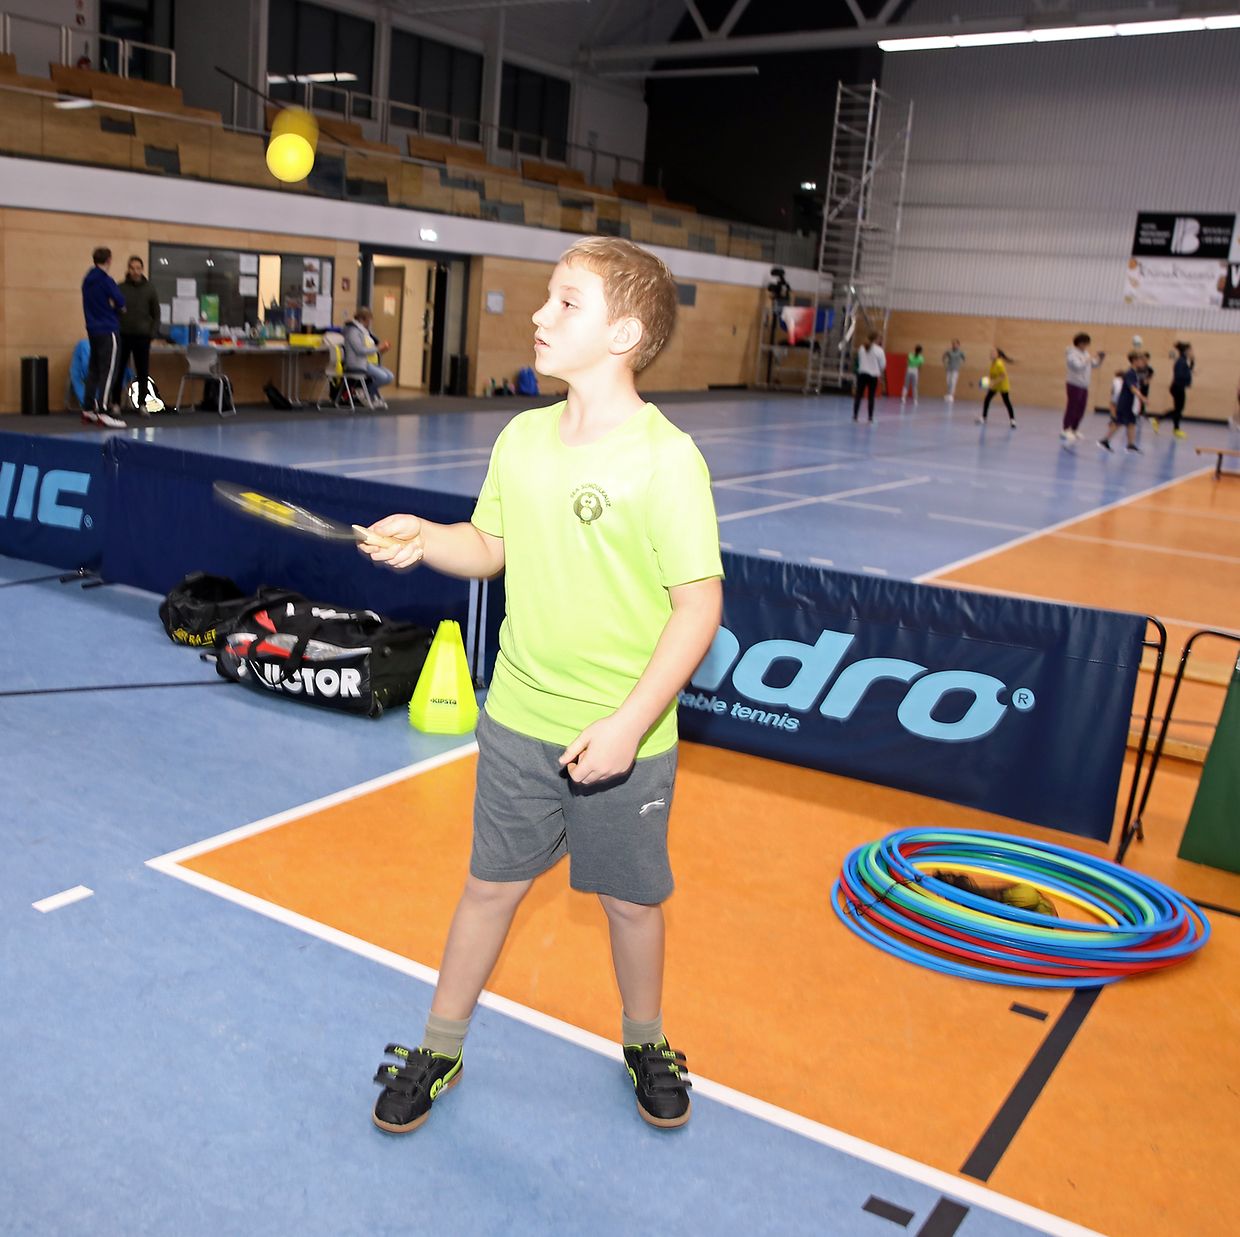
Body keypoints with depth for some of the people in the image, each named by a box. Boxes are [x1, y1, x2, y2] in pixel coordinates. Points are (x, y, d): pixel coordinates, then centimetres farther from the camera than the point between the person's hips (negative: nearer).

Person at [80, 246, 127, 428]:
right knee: (108, 372, -9)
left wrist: (110, 304, 3)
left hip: (93, 330, 8)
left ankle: (88, 410, 19)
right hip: (108, 331, -8)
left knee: (94, 370, 15)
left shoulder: (88, 280, 12)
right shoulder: (106, 281, -13)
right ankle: (102, 413, -16)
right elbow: (121, 302, -12)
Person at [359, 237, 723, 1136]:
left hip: (623, 740, -4)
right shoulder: (522, 438, 1)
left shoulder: (666, 458, -18)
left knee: (631, 900, 15)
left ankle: (645, 1044, 42)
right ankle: (440, 1051, 36)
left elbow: (699, 604, -17)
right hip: (519, 722, 4)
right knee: (492, 884, 16)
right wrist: (425, 539, -8)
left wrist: (628, 723, -22)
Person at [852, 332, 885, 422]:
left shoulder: (861, 348, 0)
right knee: (871, 397, 2)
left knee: (858, 395, 4)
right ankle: (870, 417, 4)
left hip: (862, 373, 2)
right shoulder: (879, 350, -9)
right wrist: (880, 372, 14)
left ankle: (855, 415, 1)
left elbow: (859, 361, 7)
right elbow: (883, 364, -2)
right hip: (873, 375, -2)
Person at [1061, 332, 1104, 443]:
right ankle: (1066, 430, -6)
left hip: (1084, 386, 8)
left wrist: (1100, 358, 1)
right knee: (1072, 408, -9)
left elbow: (1094, 365, 18)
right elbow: (1078, 365, -24)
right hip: (1075, 385, -8)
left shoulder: (1085, 353, 15)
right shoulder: (1072, 353, -9)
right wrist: (1088, 358, -17)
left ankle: (1075, 430, 16)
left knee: (1080, 409, 8)